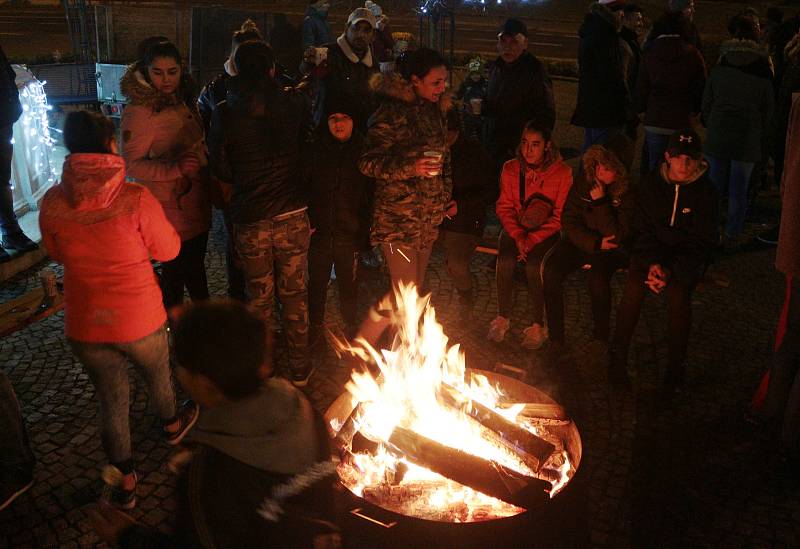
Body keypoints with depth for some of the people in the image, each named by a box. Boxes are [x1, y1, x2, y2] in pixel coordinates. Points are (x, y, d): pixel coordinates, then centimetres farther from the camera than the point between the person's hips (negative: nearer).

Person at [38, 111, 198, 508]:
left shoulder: (52, 203, -9)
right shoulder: (135, 199, -20)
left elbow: (57, 254, 8)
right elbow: (169, 249, -7)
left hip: (84, 326, 2)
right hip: (140, 320, -2)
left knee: (111, 398, 20)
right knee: (157, 375, 28)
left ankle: (123, 481, 31)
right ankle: (171, 425, 57)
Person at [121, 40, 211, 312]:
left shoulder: (184, 101, 7)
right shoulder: (139, 111, -16)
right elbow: (132, 164, -18)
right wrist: (175, 168, -29)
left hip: (197, 200, 7)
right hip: (171, 205, -7)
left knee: (196, 264, 21)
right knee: (175, 269, 4)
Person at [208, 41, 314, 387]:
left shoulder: (224, 114, -8)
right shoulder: (294, 103, -6)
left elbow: (221, 169, 0)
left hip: (250, 220, -1)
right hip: (292, 214, 1)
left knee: (259, 297, 14)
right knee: (294, 294, 14)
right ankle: (299, 368, 27)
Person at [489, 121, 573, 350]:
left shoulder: (562, 172, -10)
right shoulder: (511, 169, -1)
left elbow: (559, 216, -9)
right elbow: (504, 206, 1)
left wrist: (533, 240, -19)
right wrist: (517, 235, -15)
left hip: (546, 230, -2)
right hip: (515, 226, 3)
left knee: (534, 263, -30)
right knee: (505, 259, -26)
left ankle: (538, 325, -15)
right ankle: (503, 317, -8)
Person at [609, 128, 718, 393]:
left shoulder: (705, 192, -5)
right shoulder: (650, 185, 0)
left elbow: (702, 242, -6)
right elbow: (641, 230, 2)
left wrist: (672, 270, -20)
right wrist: (652, 263, -16)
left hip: (687, 259, -1)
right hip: (651, 252, 2)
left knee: (678, 293, -32)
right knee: (634, 287, -29)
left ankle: (676, 366, -15)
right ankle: (618, 357, -14)